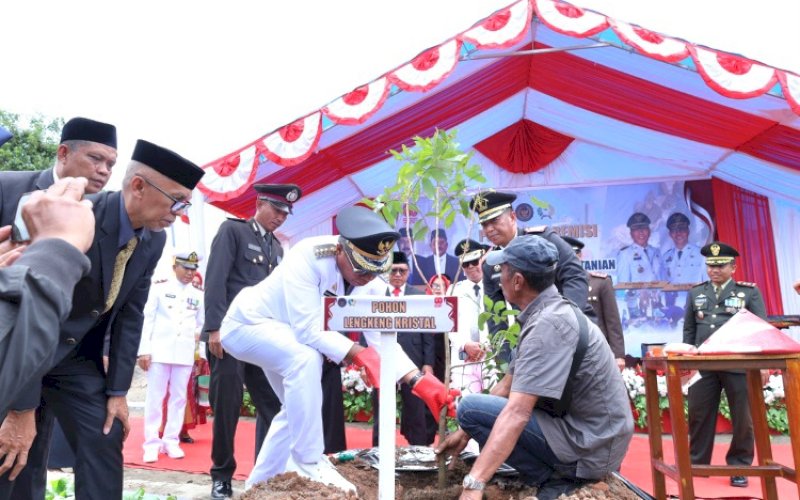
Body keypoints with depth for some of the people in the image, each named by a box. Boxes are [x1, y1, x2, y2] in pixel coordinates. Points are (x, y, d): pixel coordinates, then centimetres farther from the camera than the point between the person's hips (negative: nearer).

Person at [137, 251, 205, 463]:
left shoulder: (198, 295, 11)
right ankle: (152, 443, 7)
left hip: (185, 354, 2)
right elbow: (147, 319, 0)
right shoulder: (159, 288, 3)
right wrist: (144, 350, -6)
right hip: (159, 351, -2)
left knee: (178, 398, 6)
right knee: (155, 397, 1)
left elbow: (201, 325, 14)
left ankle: (171, 441, 15)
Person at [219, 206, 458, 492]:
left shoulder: (365, 276, -14)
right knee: (305, 358, -34)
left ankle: (260, 483, 29)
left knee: (300, 408, 13)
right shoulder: (307, 257, -35)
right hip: (246, 323, -8)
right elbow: (308, 330, -38)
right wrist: (360, 354, -44)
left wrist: (420, 380, -29)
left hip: (283, 335, 8)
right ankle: (309, 464, -21)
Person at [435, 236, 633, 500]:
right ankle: (559, 472, 10)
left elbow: (517, 411, -32)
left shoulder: (549, 323, -23)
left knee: (471, 407, -15)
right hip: (595, 437, 10)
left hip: (588, 444, -10)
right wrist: (465, 432, 14)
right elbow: (507, 386, 14)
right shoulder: (547, 313, 8)